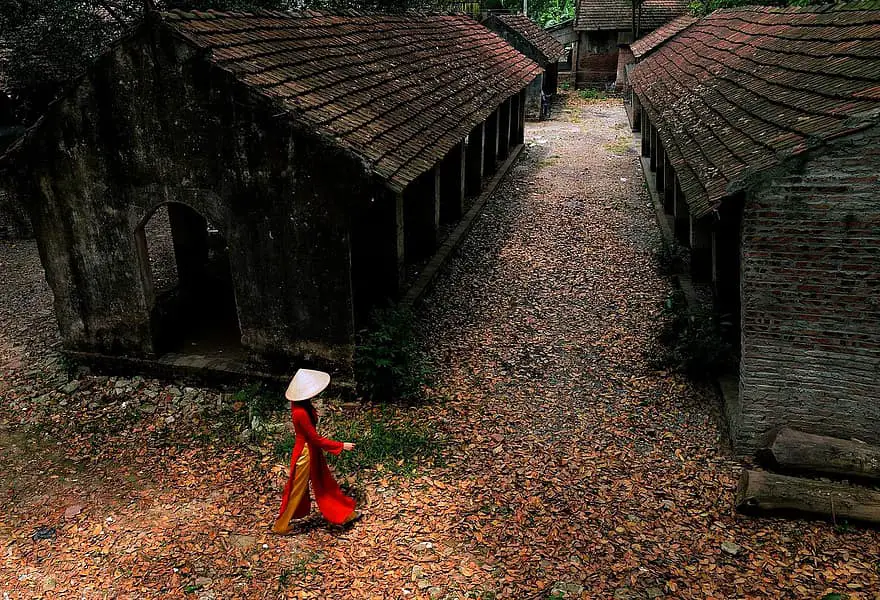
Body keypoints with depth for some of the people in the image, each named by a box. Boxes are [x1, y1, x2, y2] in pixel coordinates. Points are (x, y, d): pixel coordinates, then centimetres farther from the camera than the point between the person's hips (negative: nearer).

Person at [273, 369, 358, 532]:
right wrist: (342, 445, -20)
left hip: (313, 450, 9)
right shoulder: (301, 413, -33)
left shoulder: (300, 404, -9)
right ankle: (281, 525, 30)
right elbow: (316, 439, -26)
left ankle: (343, 514, 39)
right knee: (297, 489, 11)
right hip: (305, 452, -9)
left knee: (325, 484, 23)